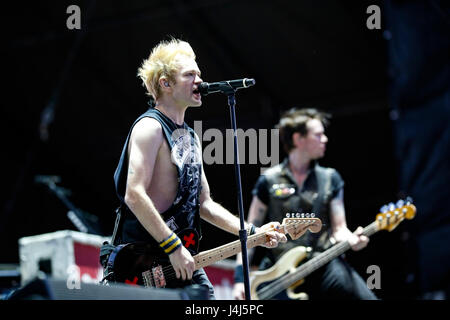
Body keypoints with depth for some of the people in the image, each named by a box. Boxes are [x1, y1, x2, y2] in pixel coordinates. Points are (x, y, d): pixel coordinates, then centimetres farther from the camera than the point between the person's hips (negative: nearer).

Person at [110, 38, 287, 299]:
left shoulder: (191, 137, 19)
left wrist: (253, 233, 11)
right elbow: (134, 195, -21)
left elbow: (204, 204, 22)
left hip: (184, 261, 9)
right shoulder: (150, 127, -9)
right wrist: (174, 247, -21)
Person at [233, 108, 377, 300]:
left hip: (324, 265, 2)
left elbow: (339, 228, 12)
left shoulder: (330, 179, 12)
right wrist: (240, 277, 0)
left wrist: (352, 239, -12)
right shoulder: (269, 181, 6)